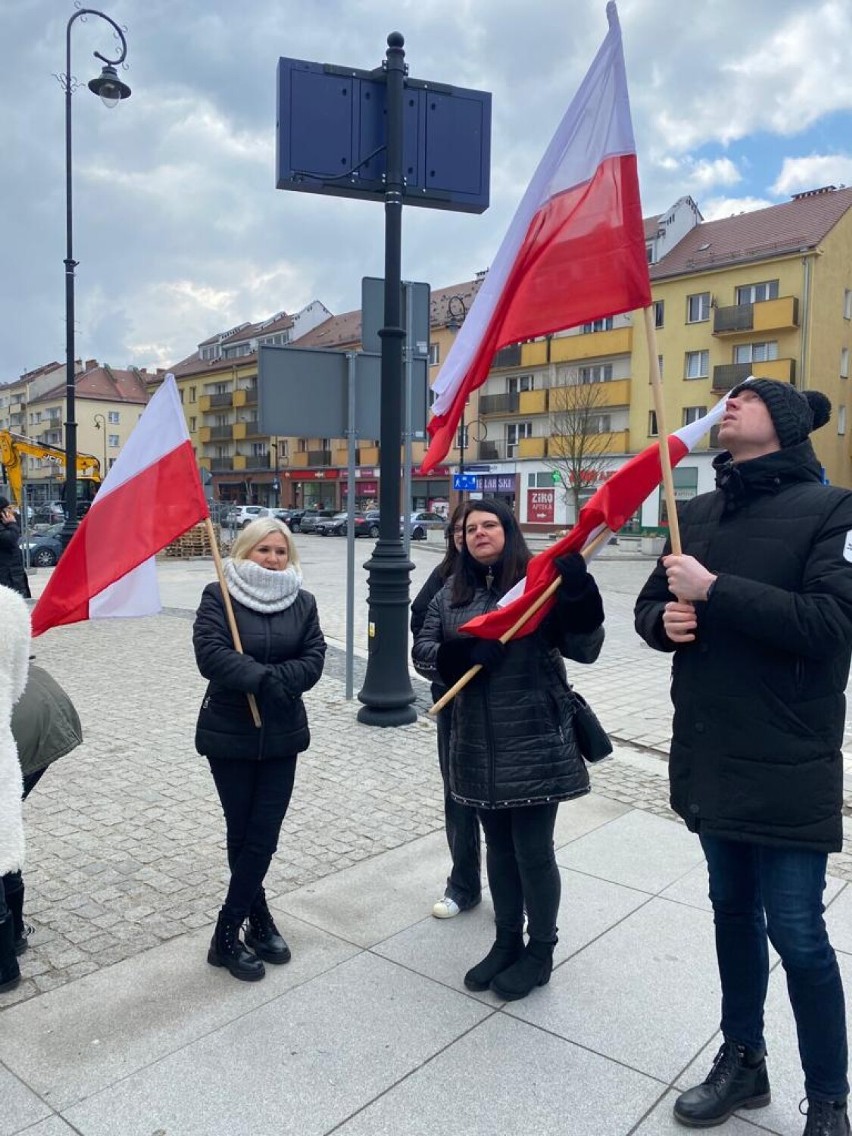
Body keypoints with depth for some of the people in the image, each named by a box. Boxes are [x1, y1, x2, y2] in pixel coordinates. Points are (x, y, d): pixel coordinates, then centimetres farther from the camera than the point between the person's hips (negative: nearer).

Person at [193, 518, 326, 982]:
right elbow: (210, 653, -19)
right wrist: (263, 678, -24)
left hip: (282, 735, 3)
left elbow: (313, 658, -5)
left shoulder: (302, 601, 4)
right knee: (242, 834, 9)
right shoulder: (219, 596, -6)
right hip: (228, 734, -3)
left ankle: (227, 935, 18)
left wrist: (275, 681, -19)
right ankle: (259, 921, 24)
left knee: (263, 835, 4)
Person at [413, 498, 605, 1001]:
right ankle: (507, 941, 38)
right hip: (478, 743, 5)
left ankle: (540, 951, 29)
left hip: (535, 742, -5)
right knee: (499, 845, 19)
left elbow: (584, 649, -13)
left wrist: (579, 592, -29)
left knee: (533, 850, 7)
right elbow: (424, 651, 8)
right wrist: (454, 656, -14)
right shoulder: (452, 592, 7)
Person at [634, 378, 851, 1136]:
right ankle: (742, 1059, 39)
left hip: (786, 768, -5)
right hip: (709, 757, 6)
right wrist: (664, 619, -7)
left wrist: (715, 590, -21)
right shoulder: (698, 514, 10)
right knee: (733, 912, 19)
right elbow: (651, 603, 16)